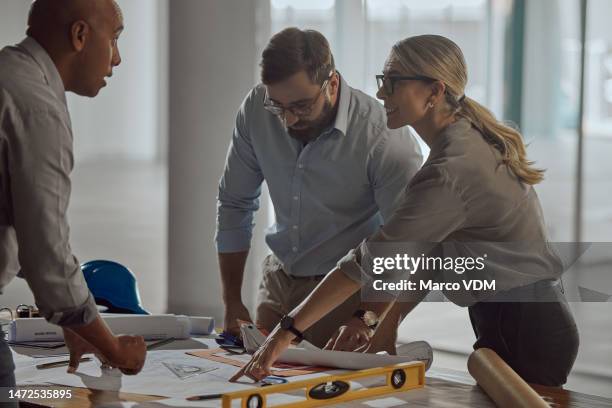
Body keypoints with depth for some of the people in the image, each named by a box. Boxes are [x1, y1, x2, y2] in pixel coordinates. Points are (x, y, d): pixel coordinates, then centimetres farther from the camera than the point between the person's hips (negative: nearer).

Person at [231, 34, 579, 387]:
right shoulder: (469, 142, 7)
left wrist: (288, 331, -24)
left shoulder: (451, 171, -23)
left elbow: (374, 260, -26)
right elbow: (429, 254, 9)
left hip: (524, 334, -9)